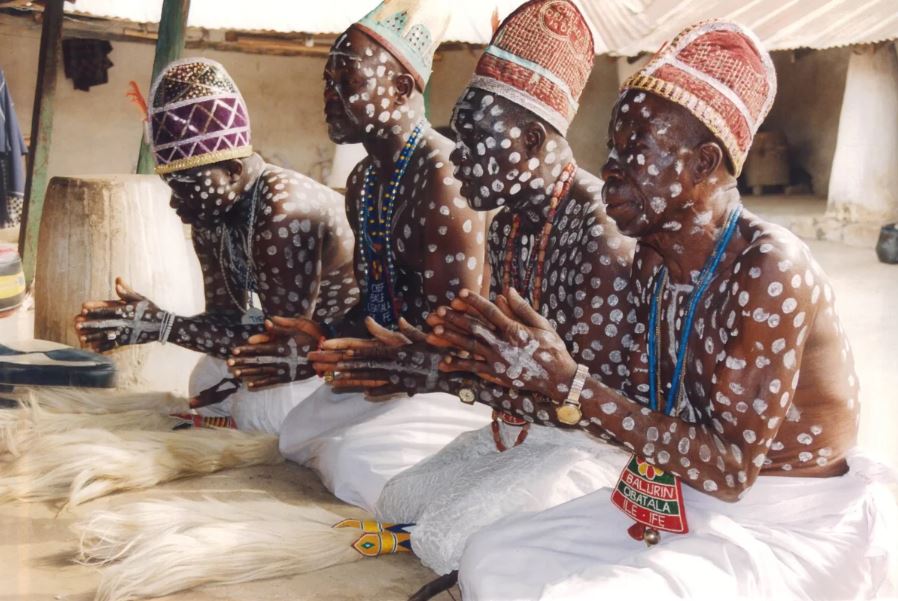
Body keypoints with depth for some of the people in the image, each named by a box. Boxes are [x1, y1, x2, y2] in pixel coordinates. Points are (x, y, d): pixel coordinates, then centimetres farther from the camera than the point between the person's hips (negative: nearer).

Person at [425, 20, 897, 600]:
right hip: (681, 505, 8)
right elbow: (642, 413, 3)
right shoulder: (654, 263, 0)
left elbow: (731, 469, -26)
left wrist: (569, 383, -30)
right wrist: (523, 380, -8)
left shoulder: (769, 269, -24)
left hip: (794, 529, -7)